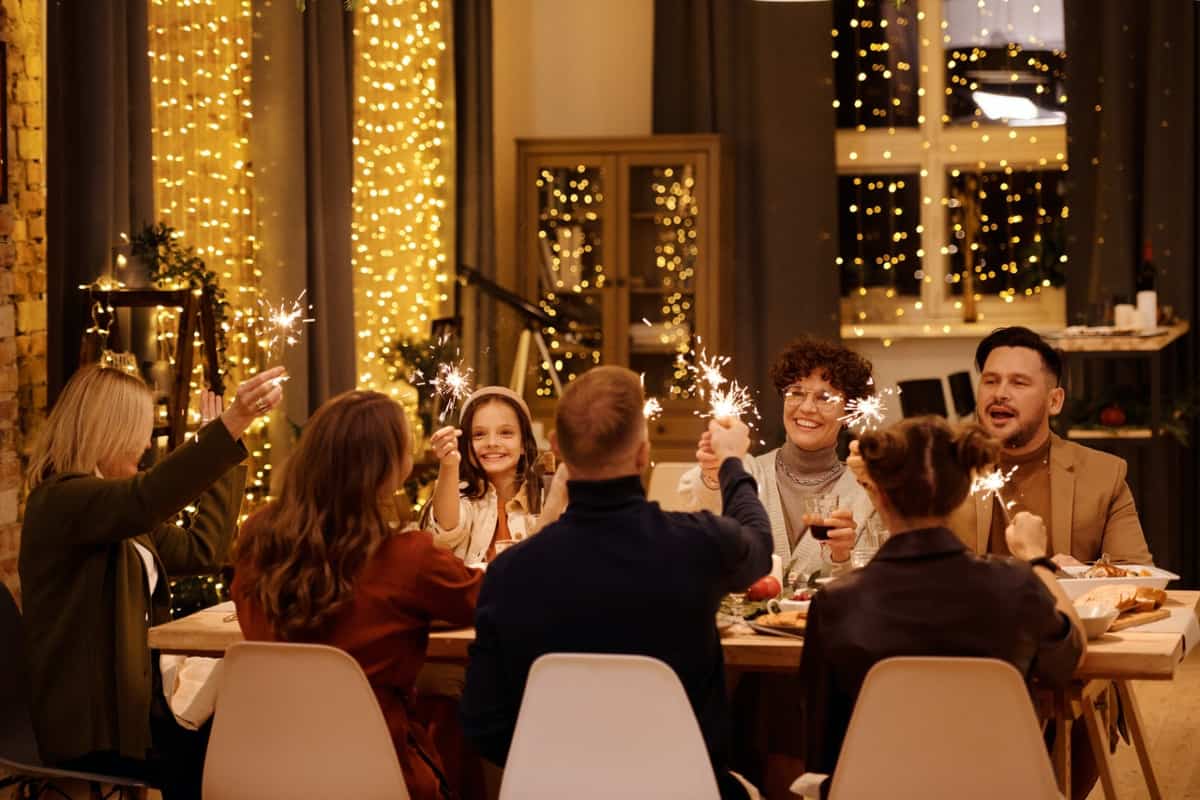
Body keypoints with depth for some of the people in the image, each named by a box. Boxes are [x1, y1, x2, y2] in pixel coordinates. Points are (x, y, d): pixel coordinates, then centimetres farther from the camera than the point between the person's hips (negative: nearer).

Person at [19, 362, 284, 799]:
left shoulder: (117, 511, 16)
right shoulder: (60, 500, -15)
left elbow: (202, 551, 18)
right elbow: (145, 498, -35)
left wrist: (221, 442, 19)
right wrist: (230, 424, -46)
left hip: (130, 704, 9)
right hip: (91, 726, -9)